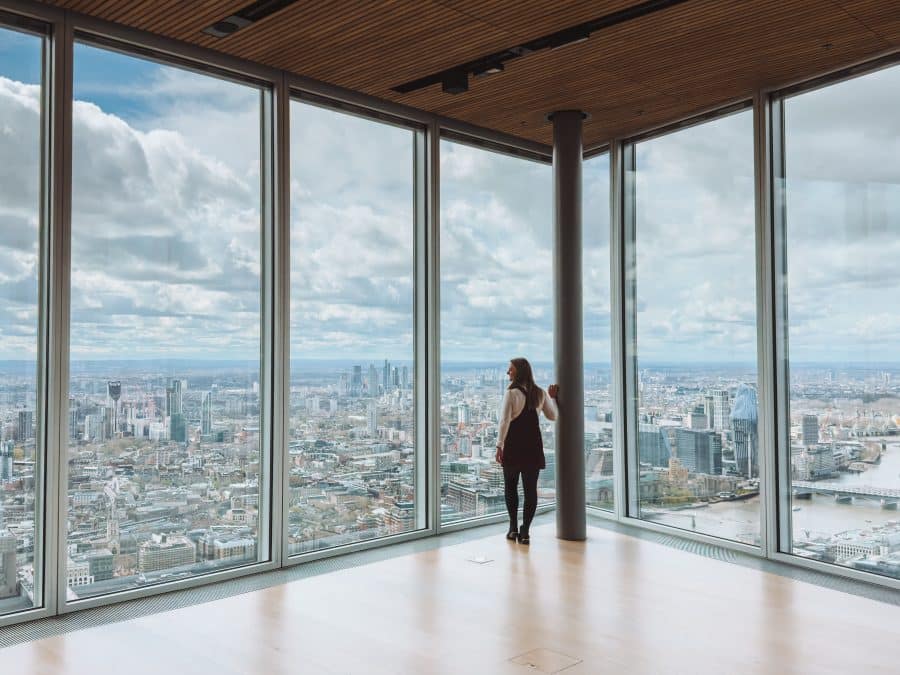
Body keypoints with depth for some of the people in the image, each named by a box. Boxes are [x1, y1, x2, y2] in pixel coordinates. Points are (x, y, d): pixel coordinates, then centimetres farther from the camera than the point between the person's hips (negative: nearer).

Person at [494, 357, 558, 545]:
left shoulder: (511, 393, -11)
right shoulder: (540, 393, 5)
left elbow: (504, 421, -15)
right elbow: (552, 415, 16)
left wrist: (499, 445, -12)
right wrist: (553, 397, 28)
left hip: (514, 445, -4)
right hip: (533, 445, 4)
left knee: (510, 486, 12)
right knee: (530, 488, 4)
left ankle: (513, 528, 15)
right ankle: (525, 531, 2)